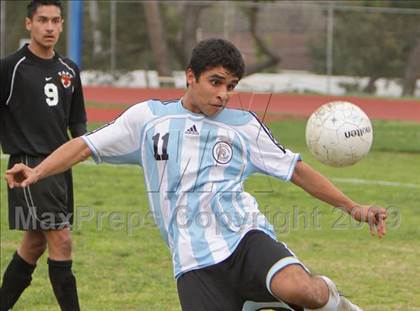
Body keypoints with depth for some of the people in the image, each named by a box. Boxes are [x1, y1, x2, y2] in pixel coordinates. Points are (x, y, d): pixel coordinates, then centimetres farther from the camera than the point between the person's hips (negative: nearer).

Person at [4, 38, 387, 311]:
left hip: (246, 238, 0)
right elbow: (86, 145, 12)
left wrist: (352, 207, 13)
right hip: (194, 262, 0)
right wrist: (38, 171, -4)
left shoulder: (245, 125, 15)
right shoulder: (148, 117, 13)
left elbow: (296, 169, 18)